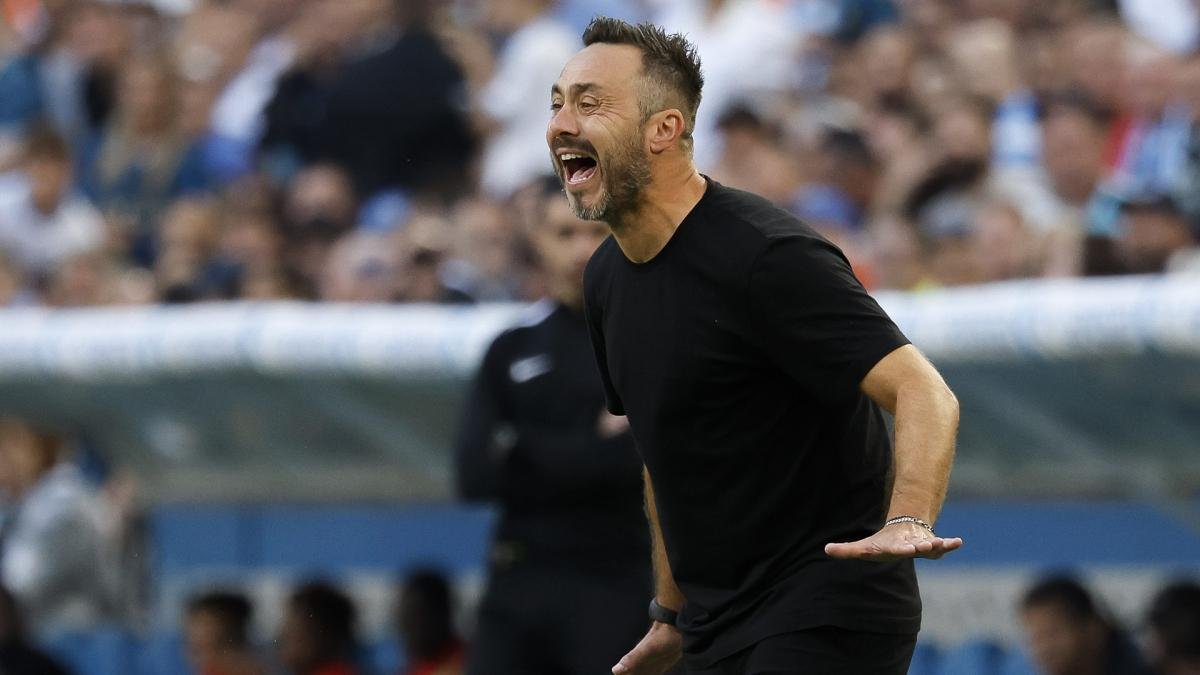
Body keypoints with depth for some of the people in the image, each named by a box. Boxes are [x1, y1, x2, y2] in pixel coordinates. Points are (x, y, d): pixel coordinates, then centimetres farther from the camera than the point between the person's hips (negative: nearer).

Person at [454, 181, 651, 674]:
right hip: (519, 582, 4)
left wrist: (526, 454, -8)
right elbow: (476, 472, 0)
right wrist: (598, 445, -9)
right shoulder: (513, 351, 12)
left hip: (619, 585, -4)